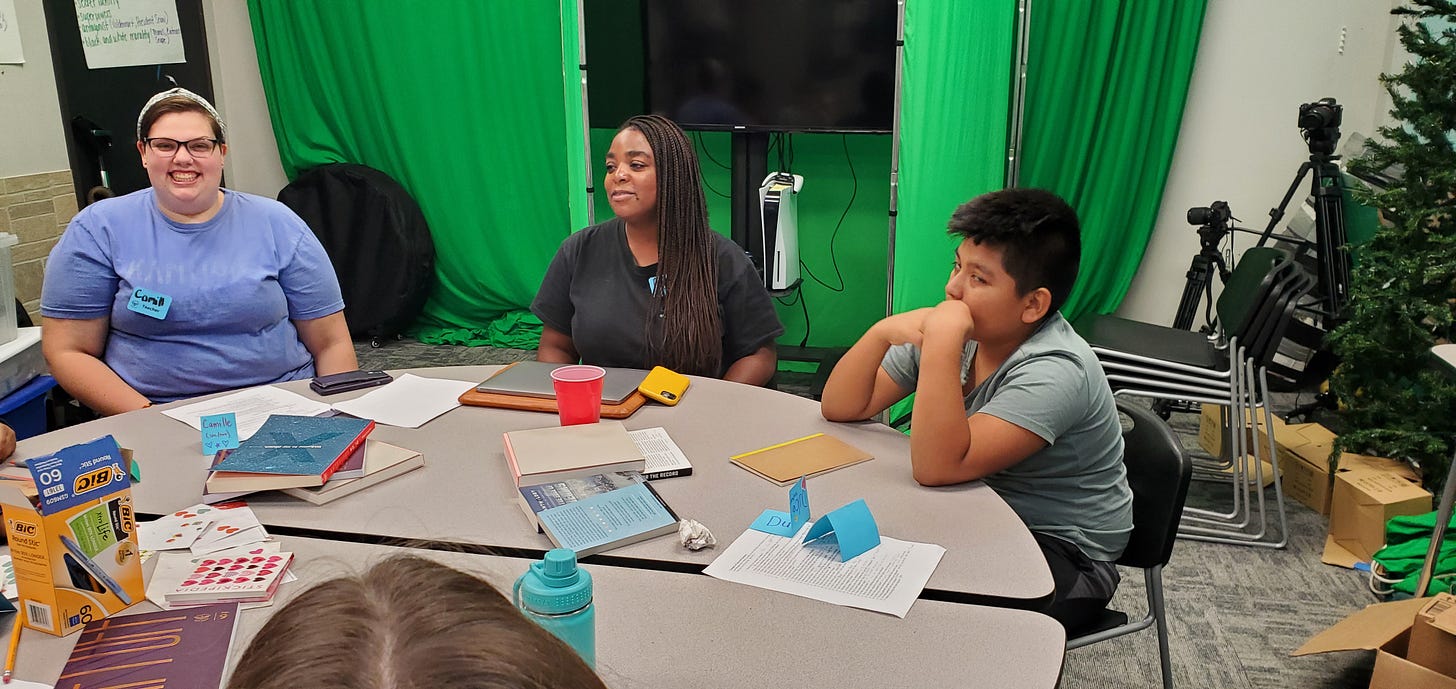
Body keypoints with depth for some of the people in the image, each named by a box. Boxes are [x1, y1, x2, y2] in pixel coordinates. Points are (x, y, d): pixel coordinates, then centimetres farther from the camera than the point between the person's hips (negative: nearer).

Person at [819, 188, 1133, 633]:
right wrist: (883, 332, -22)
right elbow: (841, 409, -5)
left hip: (1062, 552, -6)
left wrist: (942, 341, -36)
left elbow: (937, 467, -35)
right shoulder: (958, 329, -6)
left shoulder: (1055, 371, -26)